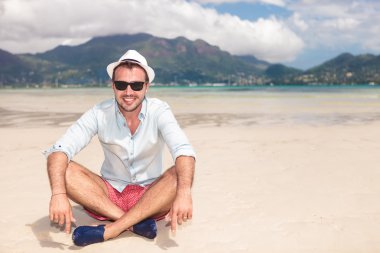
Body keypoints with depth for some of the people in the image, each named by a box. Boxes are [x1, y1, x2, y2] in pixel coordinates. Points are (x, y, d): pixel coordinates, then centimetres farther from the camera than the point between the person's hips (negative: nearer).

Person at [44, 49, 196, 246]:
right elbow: (59, 151, -20)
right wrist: (58, 194, -39)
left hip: (150, 198, -1)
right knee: (65, 170, -22)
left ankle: (109, 230, -30)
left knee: (179, 174, -30)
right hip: (108, 196, 1)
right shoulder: (100, 113, -11)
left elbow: (184, 151, -29)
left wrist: (184, 193, -47)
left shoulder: (158, 111, -13)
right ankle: (136, 223, -26)